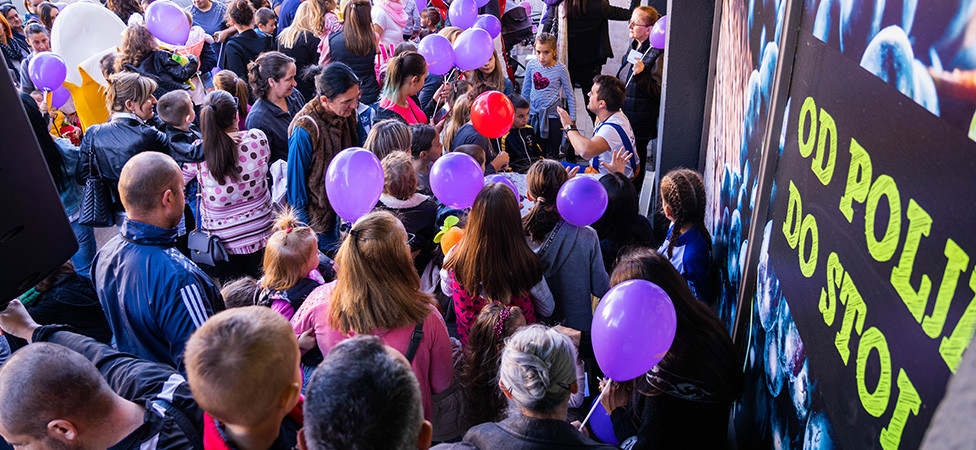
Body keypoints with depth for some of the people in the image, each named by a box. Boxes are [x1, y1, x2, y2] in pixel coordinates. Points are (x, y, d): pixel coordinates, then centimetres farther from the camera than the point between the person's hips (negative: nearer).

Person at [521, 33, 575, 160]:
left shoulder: (560, 69, -8)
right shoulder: (531, 66, 0)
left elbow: (570, 96, -2)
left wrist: (572, 121, -4)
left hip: (553, 116, -3)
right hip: (534, 115, 3)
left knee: (552, 156, 3)